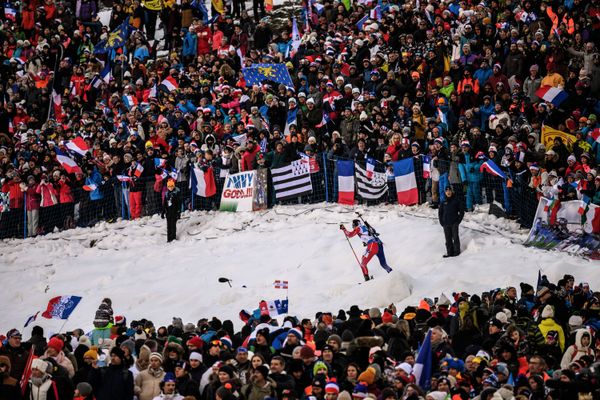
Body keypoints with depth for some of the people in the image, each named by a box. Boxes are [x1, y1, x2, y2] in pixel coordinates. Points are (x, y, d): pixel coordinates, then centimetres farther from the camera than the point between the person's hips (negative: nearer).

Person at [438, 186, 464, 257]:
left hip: (454, 223, -3)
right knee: (448, 239, 4)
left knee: (455, 237, -4)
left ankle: (456, 251, 4)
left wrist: (458, 220, -5)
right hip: (446, 224, 3)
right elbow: (440, 213, 15)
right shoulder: (443, 202, 8)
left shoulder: (456, 200, 1)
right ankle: (449, 252, 9)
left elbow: (462, 211, 3)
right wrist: (441, 222, 5)